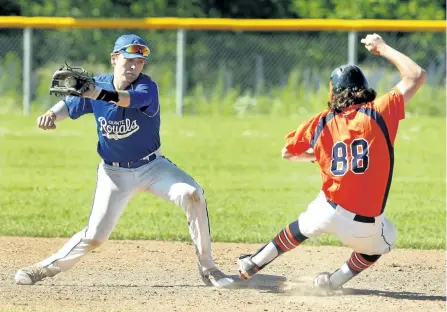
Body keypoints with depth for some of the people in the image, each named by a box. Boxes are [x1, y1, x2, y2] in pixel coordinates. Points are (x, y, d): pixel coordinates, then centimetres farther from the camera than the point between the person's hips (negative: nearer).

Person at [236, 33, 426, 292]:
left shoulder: (322, 122, 2)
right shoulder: (380, 113, -6)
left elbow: (288, 153, 15)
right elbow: (417, 76, -1)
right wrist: (383, 49, 10)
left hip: (328, 210, 2)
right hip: (368, 226, -2)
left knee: (302, 228, 36)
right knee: (384, 240, 33)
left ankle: (253, 265, 46)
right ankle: (335, 280, 24)